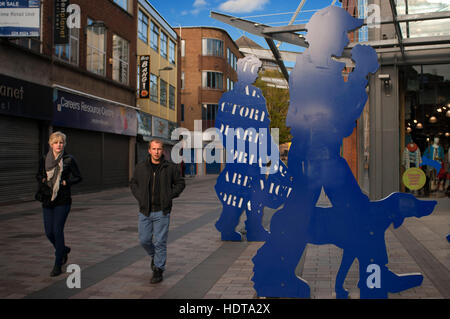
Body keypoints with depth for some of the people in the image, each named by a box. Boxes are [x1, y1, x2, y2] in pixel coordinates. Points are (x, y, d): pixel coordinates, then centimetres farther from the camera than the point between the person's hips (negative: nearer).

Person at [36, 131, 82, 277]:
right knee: (48, 232, 5)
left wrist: (65, 182, -12)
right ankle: (63, 249, 37)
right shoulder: (44, 160, 6)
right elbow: (38, 175, 19)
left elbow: (78, 177, 2)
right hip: (47, 199, 4)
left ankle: (58, 265, 4)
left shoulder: (69, 159, -4)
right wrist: (43, 180, -2)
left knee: (57, 230, -8)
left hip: (63, 200, -4)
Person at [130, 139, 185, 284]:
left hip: (162, 211, -2)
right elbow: (133, 183, 15)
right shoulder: (141, 167, 2)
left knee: (160, 242, 0)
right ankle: (154, 256, 39)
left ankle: (158, 270, 14)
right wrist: (139, 197, 1)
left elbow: (180, 183, 7)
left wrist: (169, 196, -5)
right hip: (145, 211, 3)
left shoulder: (170, 167, -4)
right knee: (144, 239, 8)